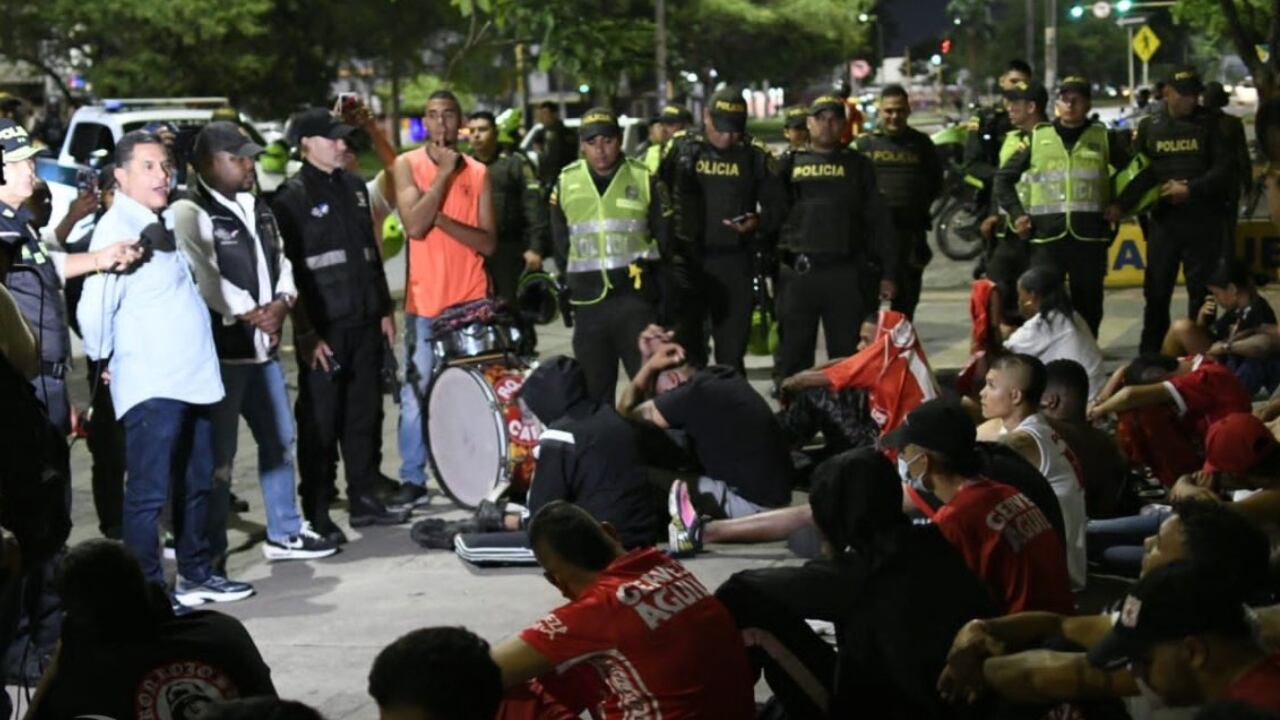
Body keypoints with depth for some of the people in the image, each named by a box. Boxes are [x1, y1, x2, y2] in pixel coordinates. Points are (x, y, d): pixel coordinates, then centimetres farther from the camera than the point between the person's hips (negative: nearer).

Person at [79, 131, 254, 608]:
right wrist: (104, 360, -7)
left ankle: (197, 576, 29)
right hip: (150, 386, -9)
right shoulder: (117, 229, -14)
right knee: (149, 492, -6)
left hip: (192, 379, 10)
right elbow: (94, 308, -19)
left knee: (196, 485, 17)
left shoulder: (165, 223, 14)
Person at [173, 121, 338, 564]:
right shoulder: (190, 213, -10)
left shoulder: (257, 209, 16)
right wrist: (251, 313, -14)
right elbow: (204, 278, -18)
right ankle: (211, 554, 3)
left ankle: (284, 533, 29)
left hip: (263, 345, 8)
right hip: (219, 349, -8)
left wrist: (282, 302, -4)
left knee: (279, 440, 16)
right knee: (218, 455, -4)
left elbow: (279, 261, 16)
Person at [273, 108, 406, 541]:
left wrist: (385, 310, 15)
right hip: (323, 328, -6)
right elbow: (287, 269, -11)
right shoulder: (292, 198, -7)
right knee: (320, 422, -2)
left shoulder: (354, 188, 14)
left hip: (365, 323, 6)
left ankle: (364, 499, 20)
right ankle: (317, 513, 3)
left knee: (365, 415, 11)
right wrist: (306, 333, -15)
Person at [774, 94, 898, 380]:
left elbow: (879, 221, 10)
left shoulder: (858, 165, 11)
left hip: (846, 273, 0)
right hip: (797, 272, 0)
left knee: (848, 354, 3)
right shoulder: (790, 164, 11)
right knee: (793, 355, 4)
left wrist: (888, 273, 4)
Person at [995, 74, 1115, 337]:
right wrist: (1017, 214, 5)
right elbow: (1003, 178, 14)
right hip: (1047, 236, 0)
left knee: (1088, 305, 6)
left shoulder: (1102, 138, 7)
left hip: (1089, 236, 0)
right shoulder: (1038, 138, 8)